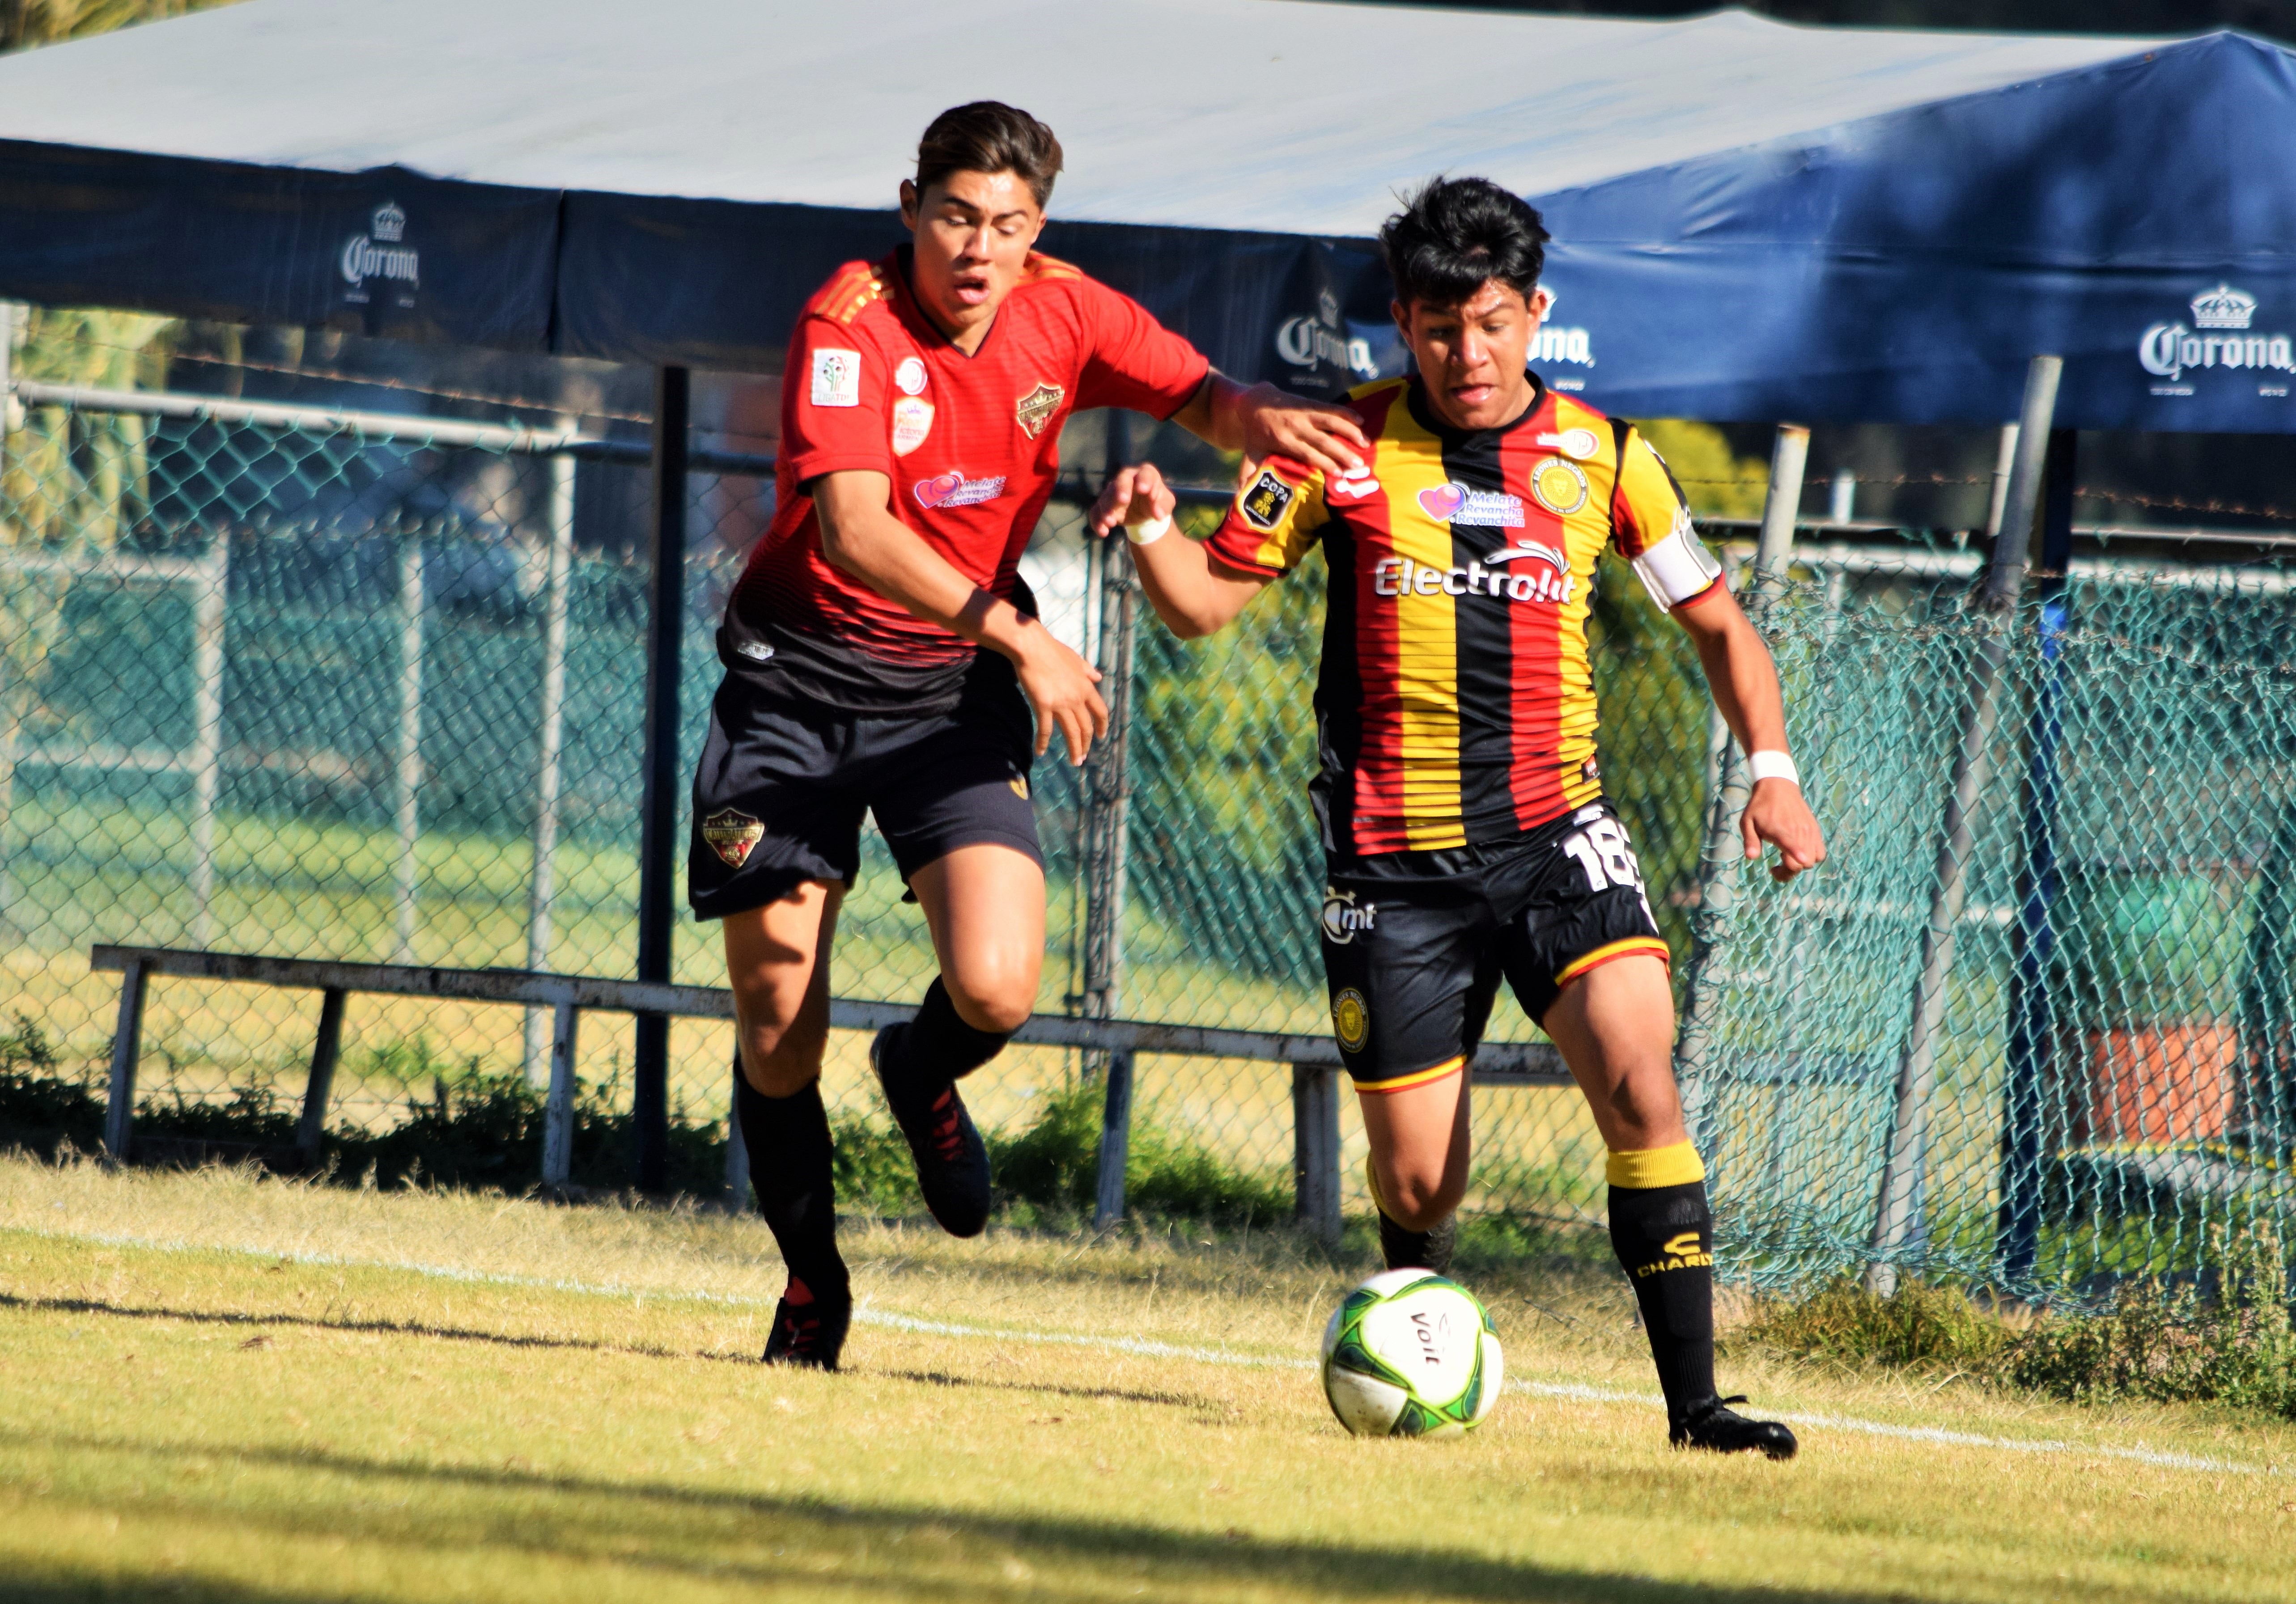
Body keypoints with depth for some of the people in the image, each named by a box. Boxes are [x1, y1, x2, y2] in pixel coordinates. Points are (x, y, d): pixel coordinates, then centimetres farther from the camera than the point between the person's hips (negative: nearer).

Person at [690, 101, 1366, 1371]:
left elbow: (1197, 396, 0)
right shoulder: (849, 325, -20)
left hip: (953, 691, 2)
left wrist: (1259, 417, -25)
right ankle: (812, 1289, 24)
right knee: (776, 1023, -1)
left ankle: (924, 1078, 19)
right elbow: (854, 534, -30)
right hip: (798, 678, -2)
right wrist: (1014, 632, -40)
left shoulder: (1064, 314, -6)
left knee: (997, 990, -19)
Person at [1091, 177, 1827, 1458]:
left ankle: (1694, 1395, -21)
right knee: (1417, 1187, 0)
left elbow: (1716, 620, 14)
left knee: (1640, 1083, -22)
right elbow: (1207, 601, 6)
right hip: (1398, 858, 0)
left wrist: (1772, 766, -1)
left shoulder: (1602, 459, 4)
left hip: (1555, 832, 0)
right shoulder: (1345, 451, 1)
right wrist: (1155, 537, -16)